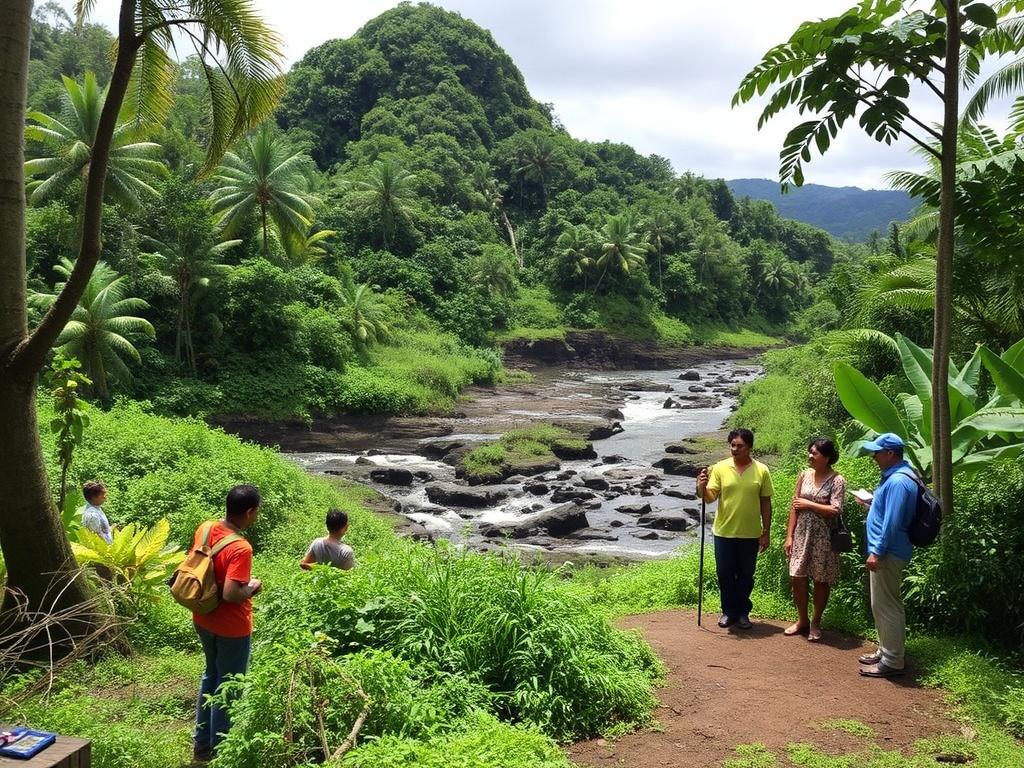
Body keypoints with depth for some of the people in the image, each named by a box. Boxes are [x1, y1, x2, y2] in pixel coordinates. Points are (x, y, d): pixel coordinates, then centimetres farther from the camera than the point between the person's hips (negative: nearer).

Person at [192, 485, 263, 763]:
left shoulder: (204, 529, -5)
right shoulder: (240, 548, -29)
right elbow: (231, 594, -33)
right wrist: (252, 586, -15)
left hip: (204, 620, 8)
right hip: (231, 628, -8)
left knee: (211, 676, 24)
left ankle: (202, 745, 36)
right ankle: (218, 751, 25)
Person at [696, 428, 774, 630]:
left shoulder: (761, 471, -3)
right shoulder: (720, 468, -4)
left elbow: (766, 503, 1)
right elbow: (710, 497, -8)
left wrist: (766, 532, 0)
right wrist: (701, 488, -30)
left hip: (750, 534, 0)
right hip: (724, 532, 0)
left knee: (745, 575, 11)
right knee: (725, 574, 8)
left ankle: (743, 612, 27)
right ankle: (729, 611, 24)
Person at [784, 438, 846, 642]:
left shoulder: (837, 480, -10)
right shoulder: (804, 475, 4)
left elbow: (835, 510, -20)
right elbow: (794, 507, 6)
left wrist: (808, 504, -14)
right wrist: (789, 535, 3)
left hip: (823, 537, -4)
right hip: (801, 534, 4)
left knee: (821, 580, 7)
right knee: (797, 578, 5)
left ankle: (816, 623, 22)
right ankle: (802, 620, 22)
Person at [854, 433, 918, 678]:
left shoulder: (898, 481, -21)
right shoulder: (894, 476, 13)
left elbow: (892, 522, -25)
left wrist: (877, 552, -23)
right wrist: (871, 502, 16)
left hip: (887, 554, -11)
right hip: (886, 551, 11)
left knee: (886, 606, -4)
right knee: (883, 605, 18)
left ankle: (891, 662, 3)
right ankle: (886, 651, 28)